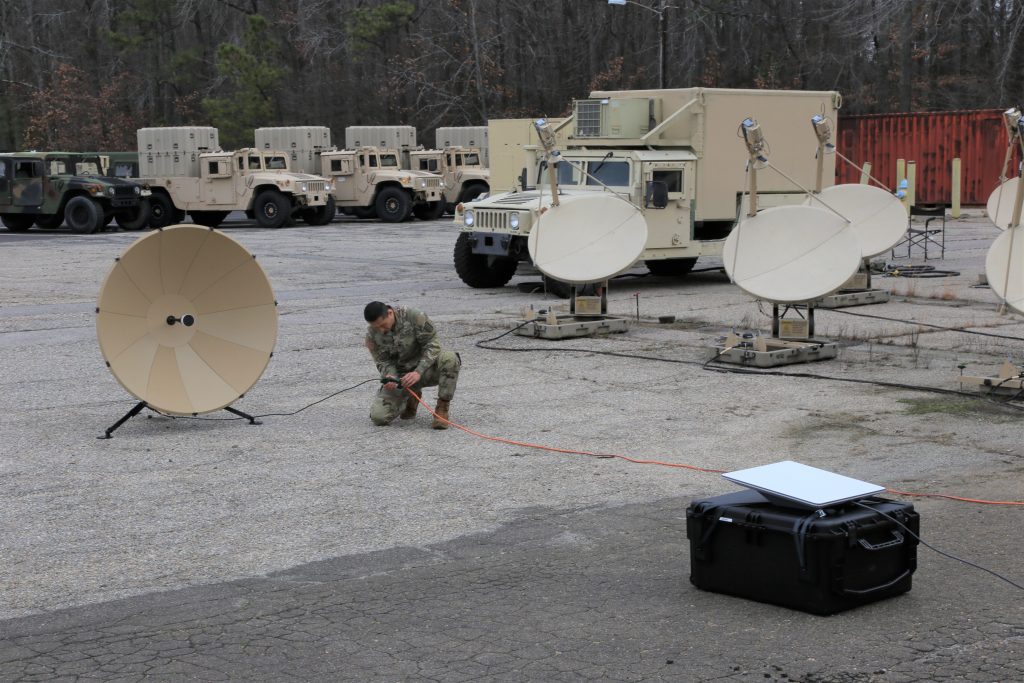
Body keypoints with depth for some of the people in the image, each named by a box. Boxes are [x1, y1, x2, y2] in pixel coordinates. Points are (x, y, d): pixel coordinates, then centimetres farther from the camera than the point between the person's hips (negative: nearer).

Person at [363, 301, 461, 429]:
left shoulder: (415, 317, -21)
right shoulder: (372, 334, -10)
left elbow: (432, 345, -18)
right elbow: (382, 361, -2)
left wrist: (418, 372, -31)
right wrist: (389, 376, -26)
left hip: (425, 368, -3)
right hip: (400, 375, 3)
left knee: (449, 358, -37)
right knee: (378, 417, -16)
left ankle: (442, 407, -17)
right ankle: (411, 398, 17)